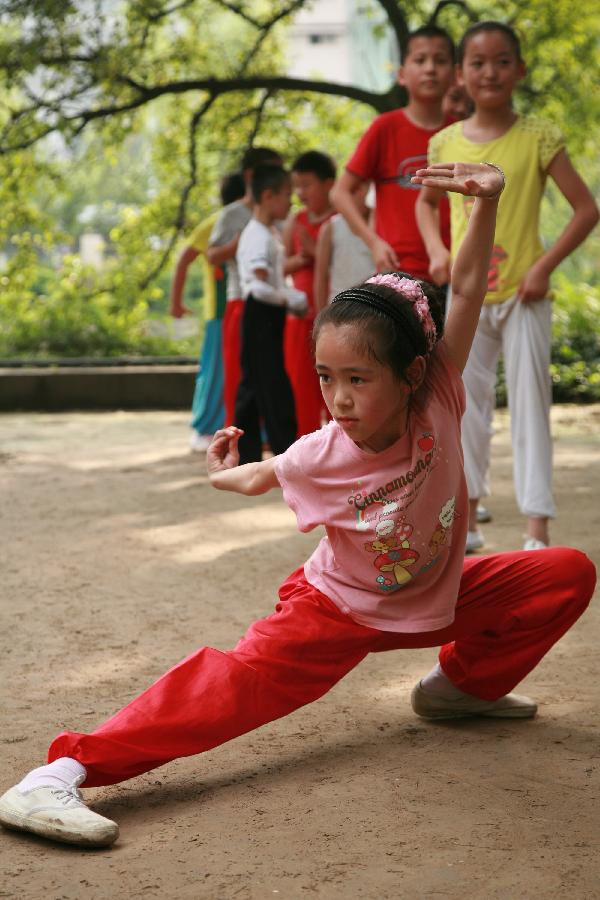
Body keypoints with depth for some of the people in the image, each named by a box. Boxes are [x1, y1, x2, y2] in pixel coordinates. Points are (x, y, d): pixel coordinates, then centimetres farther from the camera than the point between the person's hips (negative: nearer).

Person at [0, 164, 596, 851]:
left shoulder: (436, 406, -22)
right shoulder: (320, 458, -24)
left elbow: (467, 290, -29)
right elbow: (265, 476, 3)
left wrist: (486, 203, -39)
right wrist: (225, 475, 20)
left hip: (438, 597, 4)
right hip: (340, 608, -4)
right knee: (239, 681, -28)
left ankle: (464, 683, 10)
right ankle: (59, 774, -38)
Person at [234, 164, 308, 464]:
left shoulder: (271, 233, 15)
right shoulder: (258, 237, -17)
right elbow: (260, 288, -25)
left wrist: (293, 298, 7)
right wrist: (290, 300, -15)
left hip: (270, 315, 10)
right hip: (261, 315, -10)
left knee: (254, 383, 11)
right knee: (273, 384, -8)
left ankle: (246, 452, 16)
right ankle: (287, 451, -7)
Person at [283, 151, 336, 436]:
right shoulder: (295, 222, 10)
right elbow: (281, 267, 11)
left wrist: (316, 249, -22)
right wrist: (298, 260, -8)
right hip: (301, 314, 5)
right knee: (300, 382, 7)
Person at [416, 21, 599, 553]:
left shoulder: (538, 138, -6)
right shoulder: (446, 143, 3)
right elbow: (426, 200, 21)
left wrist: (546, 265, -14)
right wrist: (436, 250, 3)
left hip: (522, 295, -3)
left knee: (530, 406, -2)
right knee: (467, 406, 10)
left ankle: (538, 530, 1)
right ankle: (467, 523, 21)